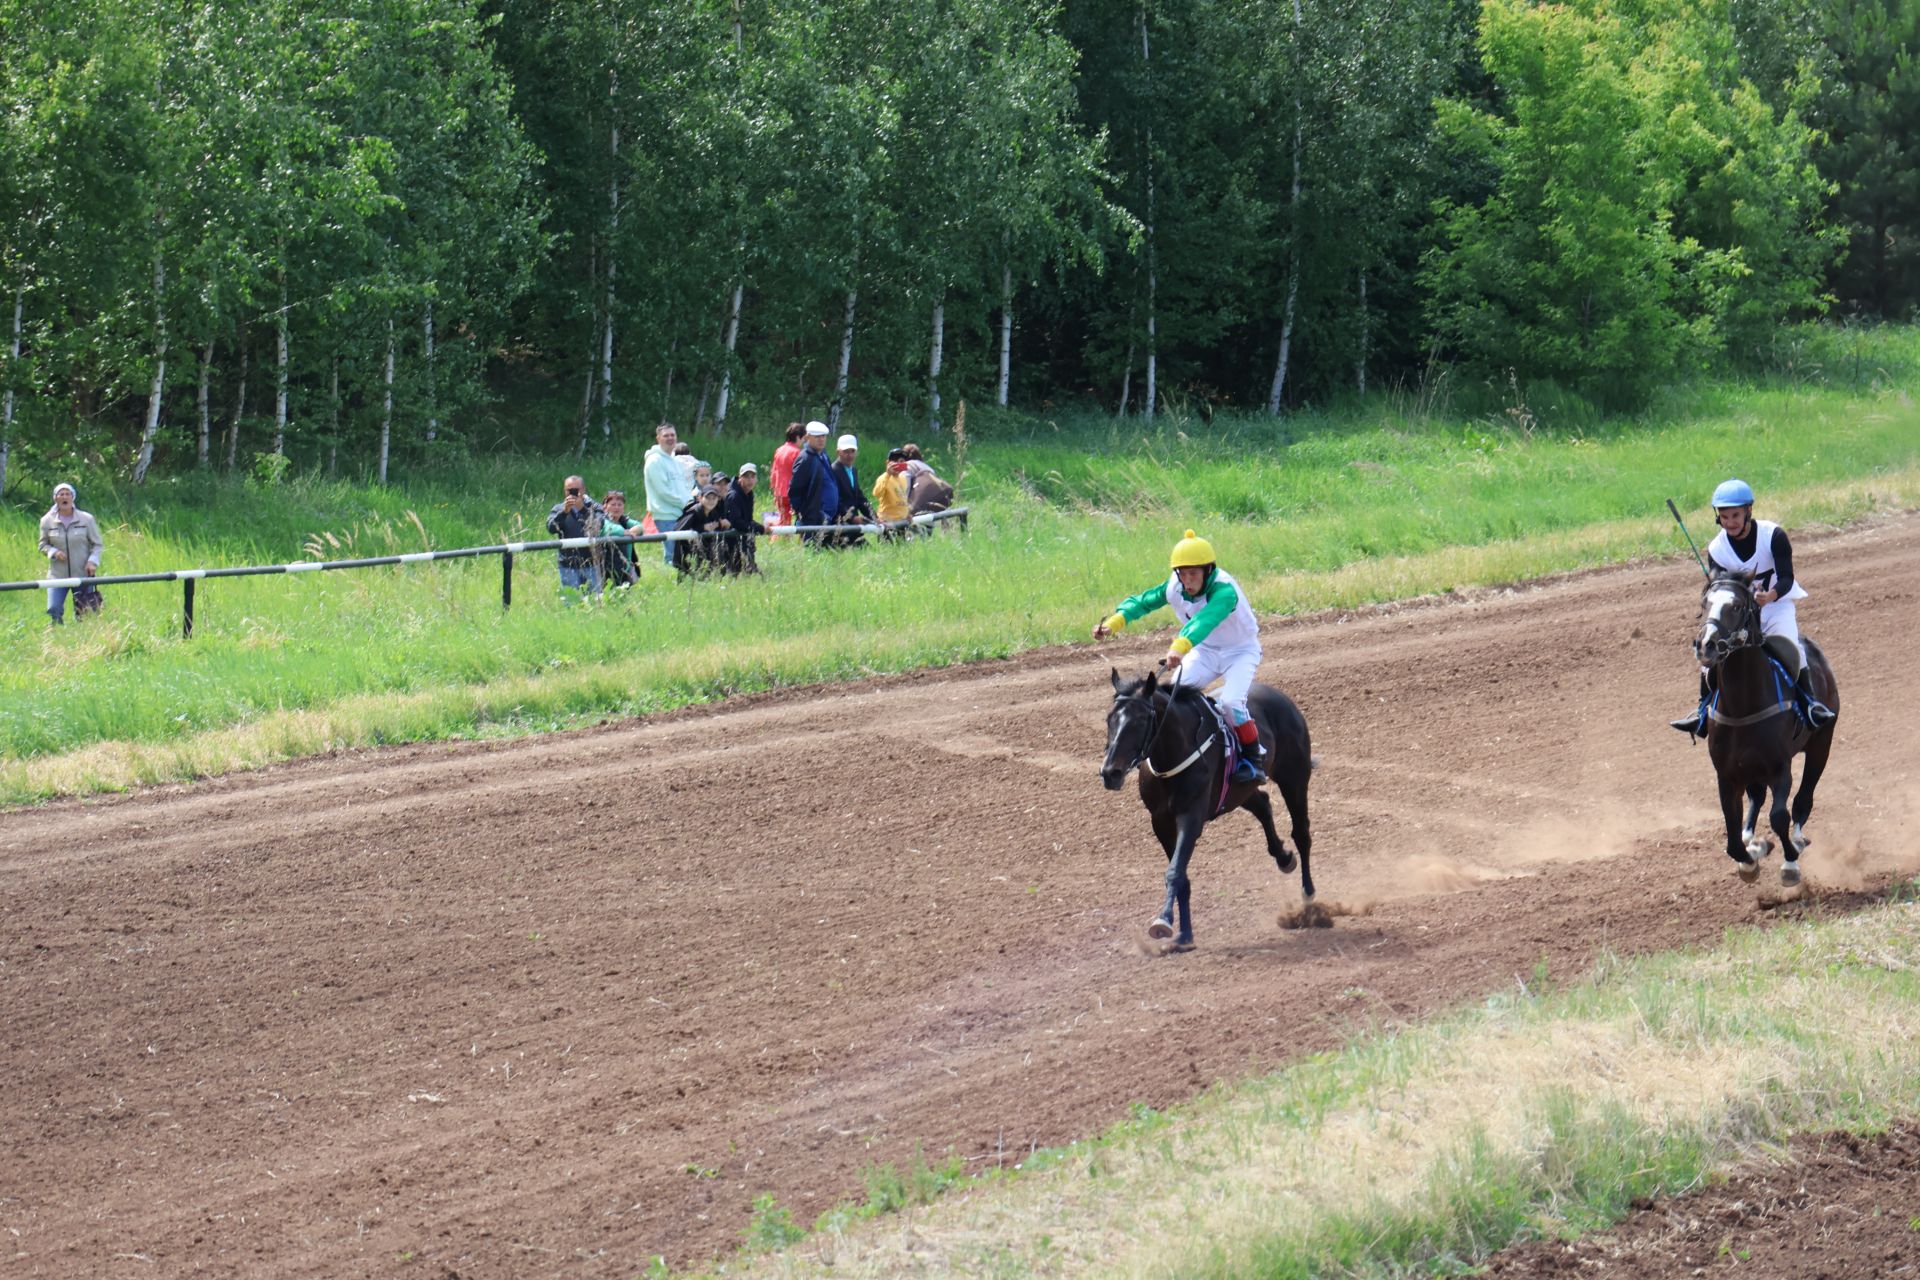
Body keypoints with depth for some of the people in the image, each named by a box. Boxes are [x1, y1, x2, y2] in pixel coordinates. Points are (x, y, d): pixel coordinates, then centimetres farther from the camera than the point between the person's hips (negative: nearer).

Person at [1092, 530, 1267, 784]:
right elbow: (1143, 601, -7)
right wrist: (1113, 623, -25)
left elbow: (1206, 620, -53)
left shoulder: (1224, 591, -36)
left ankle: (1254, 757, -9)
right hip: (1205, 651, 6)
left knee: (1231, 701, -27)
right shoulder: (1174, 588, -15)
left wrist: (1180, 646, -70)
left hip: (1240, 651, -6)